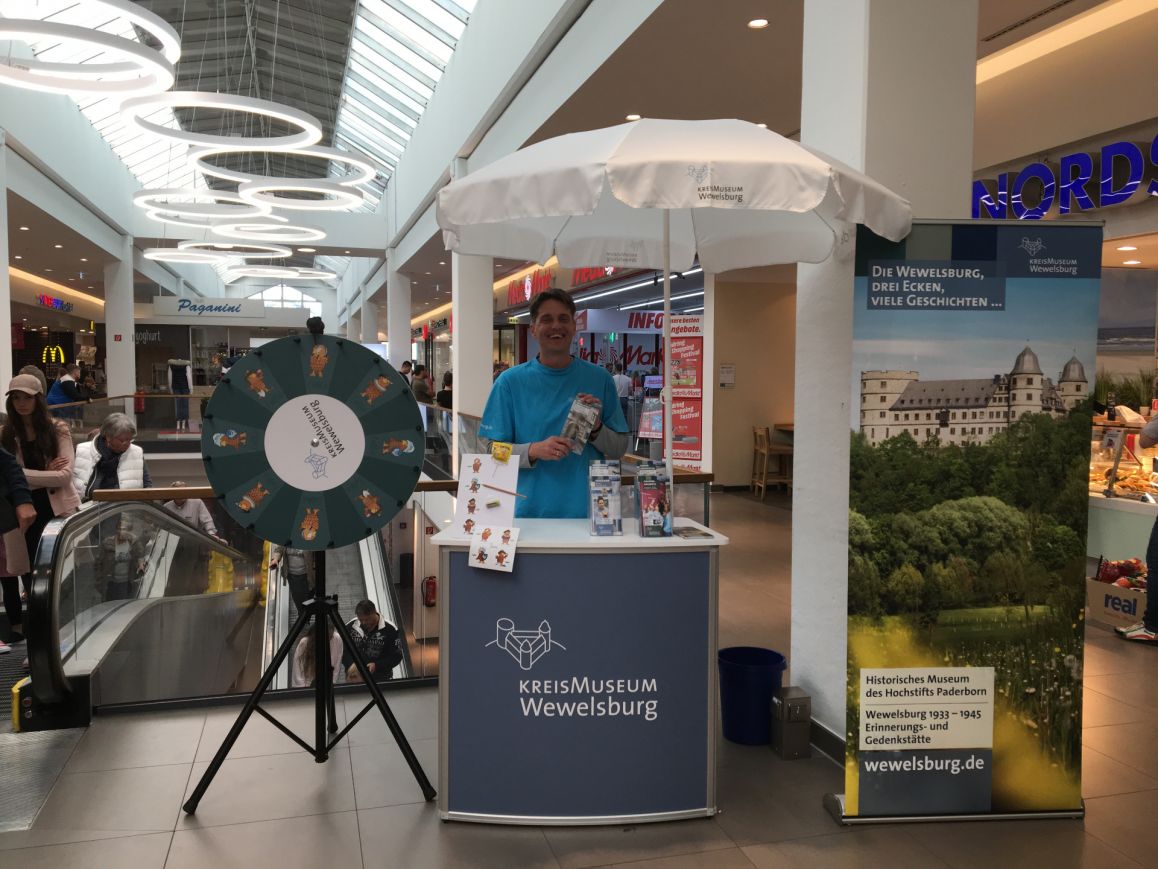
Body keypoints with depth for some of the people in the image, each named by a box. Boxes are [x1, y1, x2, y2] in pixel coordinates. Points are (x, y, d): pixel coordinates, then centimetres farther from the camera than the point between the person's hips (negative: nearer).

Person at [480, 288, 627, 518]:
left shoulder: (599, 379, 3)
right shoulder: (510, 382, -1)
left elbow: (619, 449, 6)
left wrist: (596, 429, -13)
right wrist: (534, 451, -19)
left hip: (587, 511, 1)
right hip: (528, 512, -1)